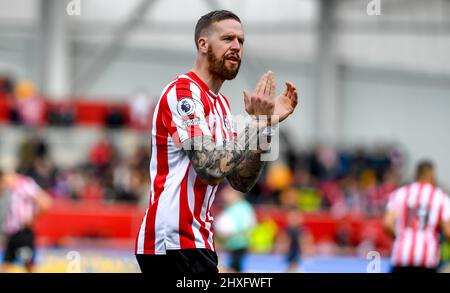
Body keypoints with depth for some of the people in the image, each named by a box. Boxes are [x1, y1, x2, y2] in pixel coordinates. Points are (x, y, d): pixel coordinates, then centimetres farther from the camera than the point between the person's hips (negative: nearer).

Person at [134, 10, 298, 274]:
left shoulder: (220, 104, 17)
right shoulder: (183, 92, -11)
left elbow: (241, 182, 12)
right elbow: (211, 168, -22)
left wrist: (267, 123, 3)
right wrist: (257, 122, -16)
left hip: (197, 241, 10)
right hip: (176, 242, -10)